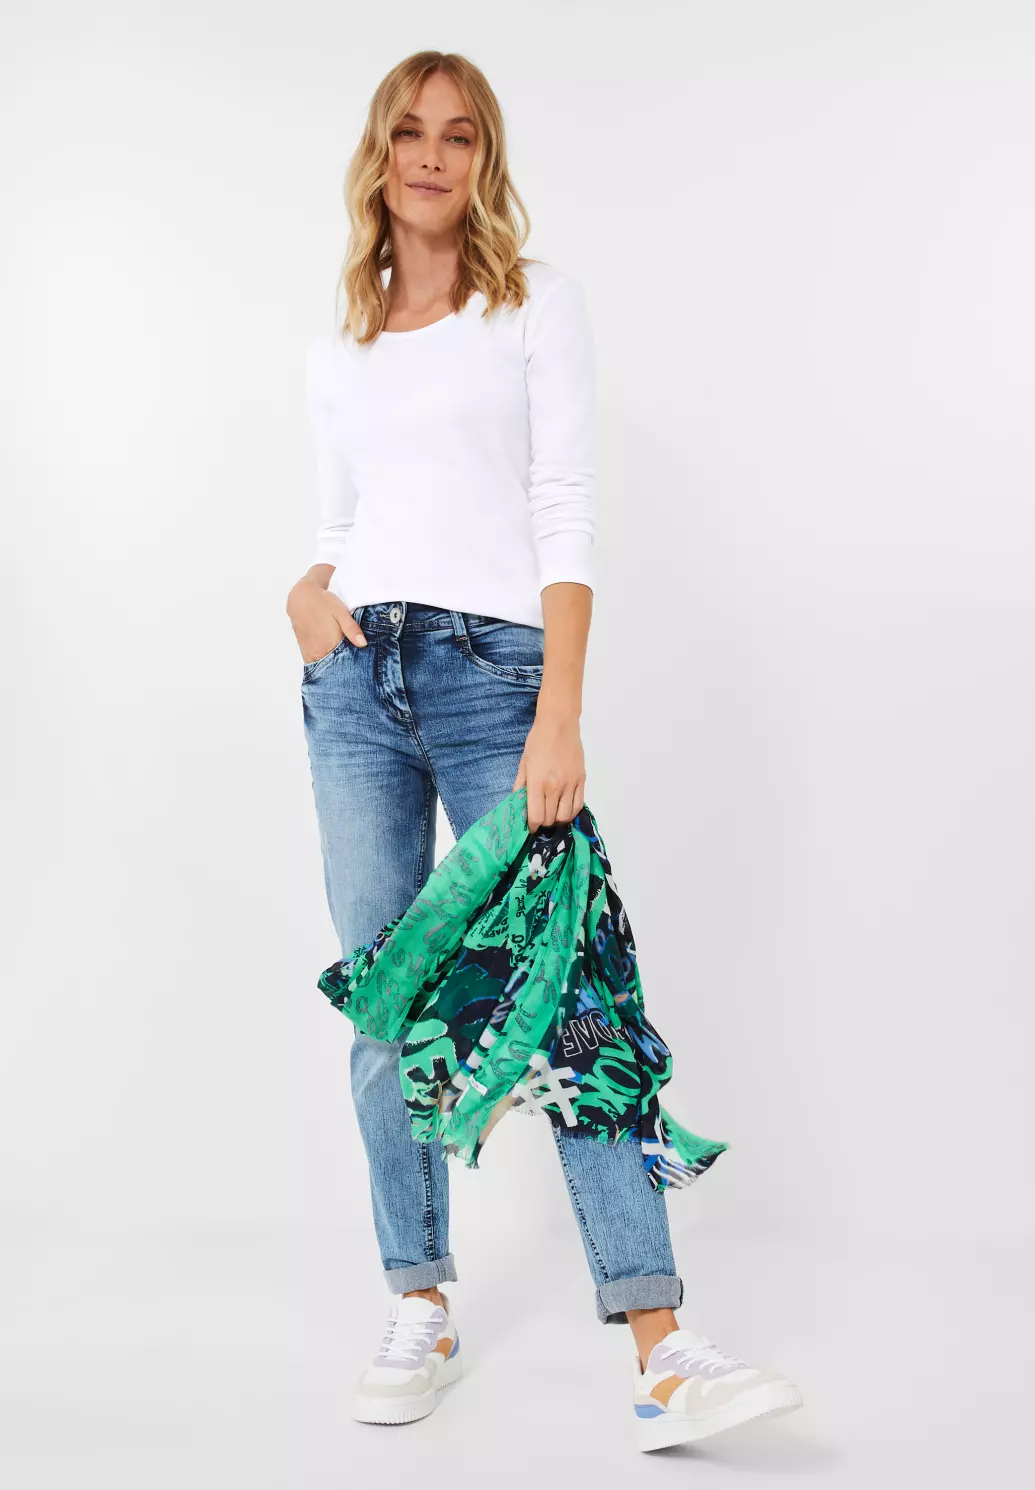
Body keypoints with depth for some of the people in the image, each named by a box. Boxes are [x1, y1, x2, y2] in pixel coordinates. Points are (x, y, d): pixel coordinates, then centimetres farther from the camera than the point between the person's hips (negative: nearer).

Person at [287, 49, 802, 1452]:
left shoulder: (538, 303, 5)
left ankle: (664, 1352, -13)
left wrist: (558, 720, -15)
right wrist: (305, 591, -2)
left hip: (490, 666, -4)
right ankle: (420, 1310, 13)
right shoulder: (339, 350, 18)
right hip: (354, 679, 5)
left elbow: (567, 519, -5)